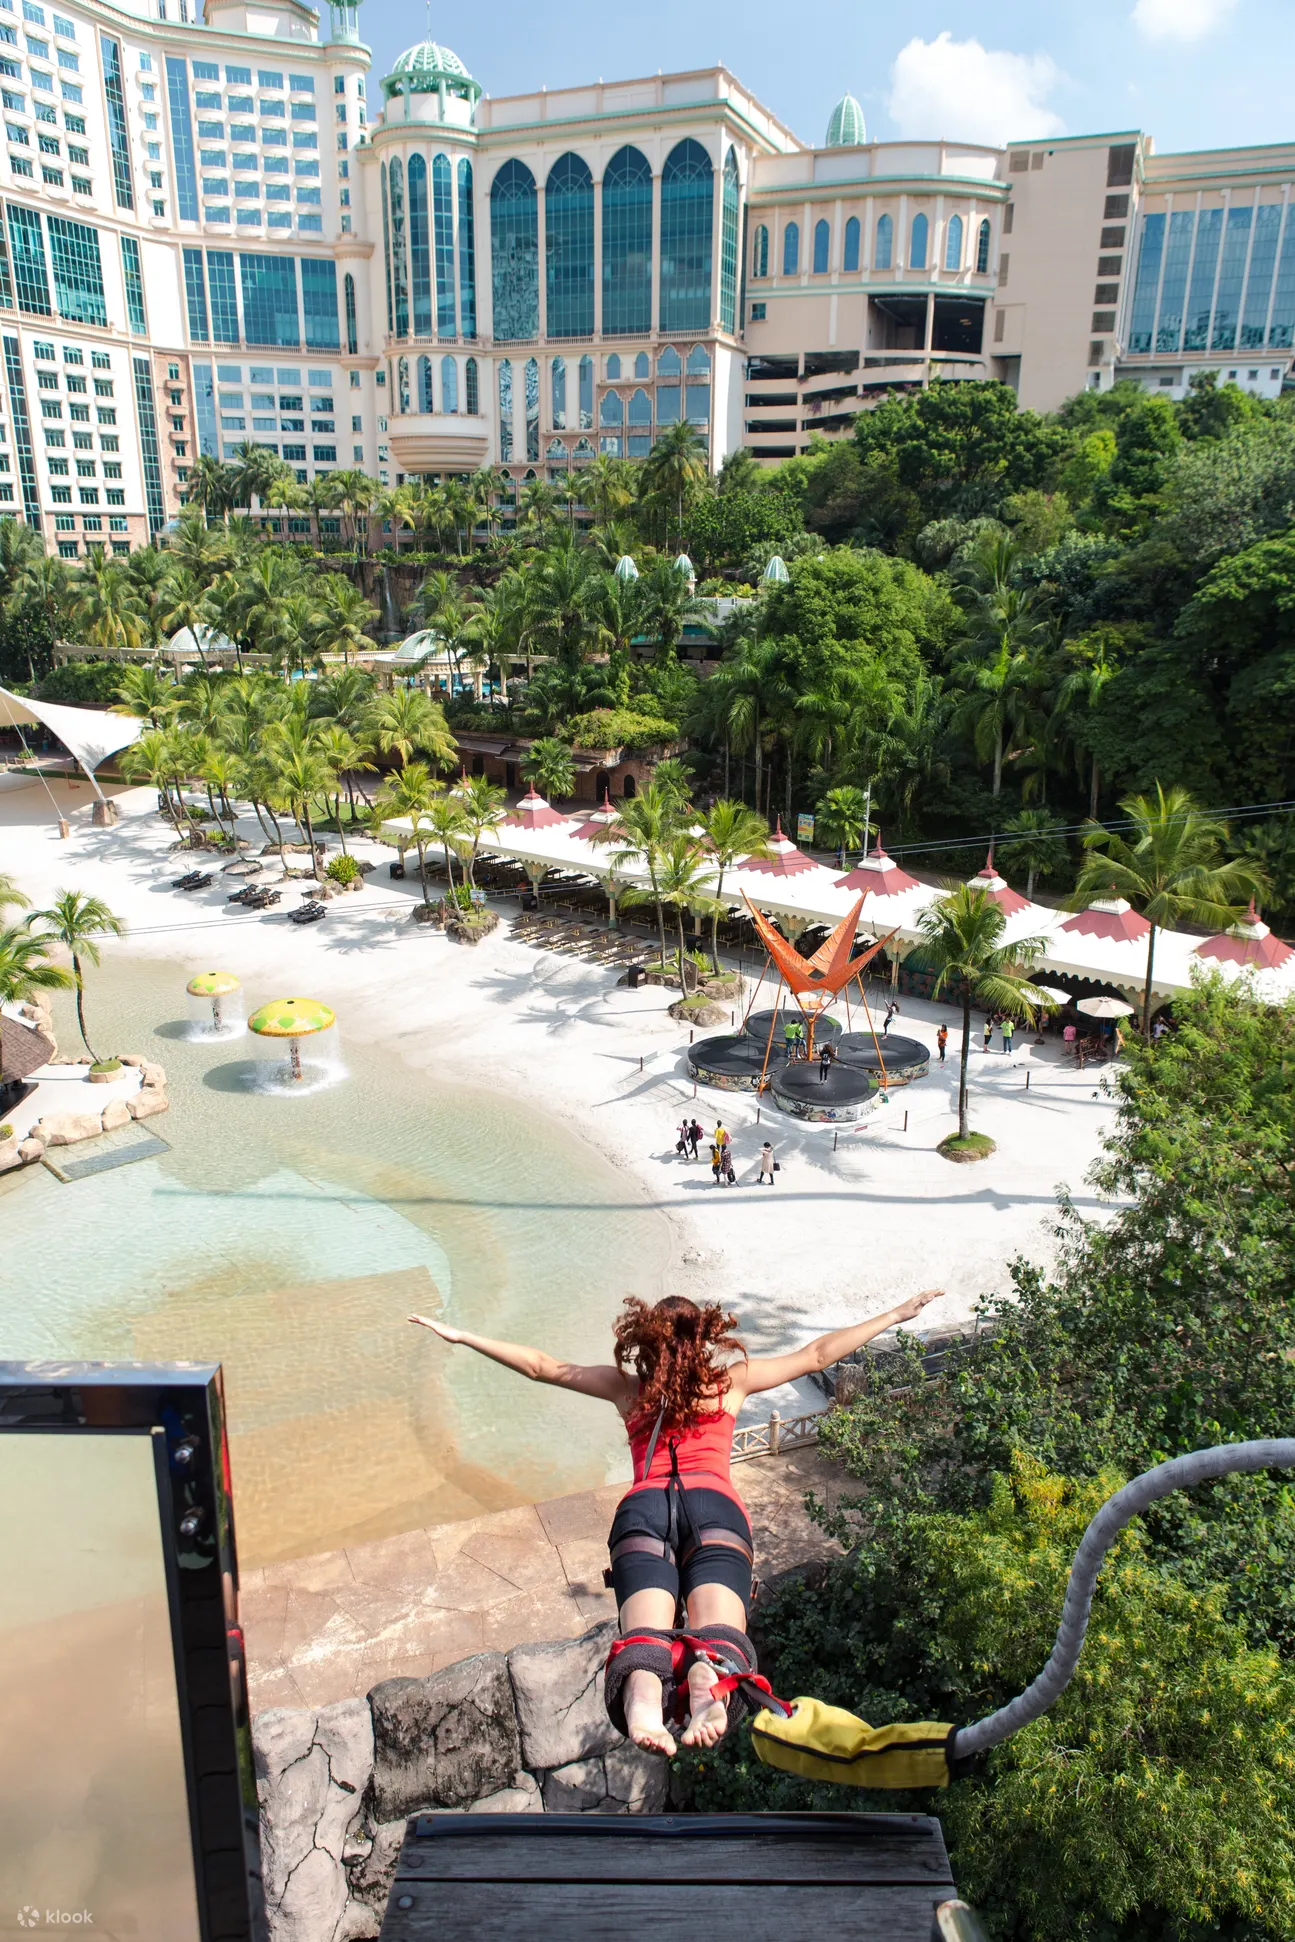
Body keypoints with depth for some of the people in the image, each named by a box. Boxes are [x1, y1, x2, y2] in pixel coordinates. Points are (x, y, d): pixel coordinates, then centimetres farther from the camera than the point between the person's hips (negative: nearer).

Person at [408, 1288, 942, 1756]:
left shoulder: (628, 1386, 27)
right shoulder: (732, 1377, 25)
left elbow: (543, 1365, 30)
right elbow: (816, 1355, 29)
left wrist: (460, 1336, 39)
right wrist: (897, 1314, 37)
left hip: (642, 1509, 1)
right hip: (713, 1505, -1)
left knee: (643, 1632, -19)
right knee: (718, 1629, -19)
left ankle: (643, 1689, -52)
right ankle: (710, 1673, -53)